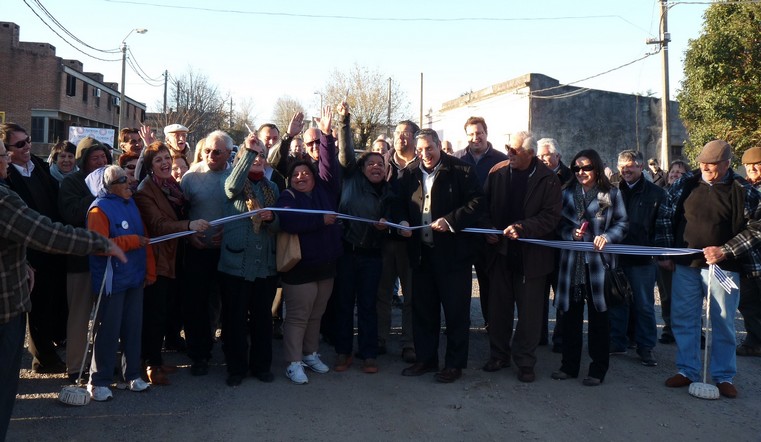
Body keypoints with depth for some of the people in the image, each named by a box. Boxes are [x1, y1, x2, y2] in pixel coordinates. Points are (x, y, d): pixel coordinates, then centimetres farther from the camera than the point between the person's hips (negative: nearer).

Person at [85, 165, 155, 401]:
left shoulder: (130, 203, 10)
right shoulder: (99, 209, -11)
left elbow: (144, 238, 13)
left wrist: (150, 270, 9)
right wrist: (132, 241, -17)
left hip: (135, 277, 7)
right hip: (112, 281, -7)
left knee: (133, 327, 12)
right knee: (108, 331, 0)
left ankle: (132, 374, 24)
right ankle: (99, 380, 13)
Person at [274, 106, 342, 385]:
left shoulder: (325, 191, 9)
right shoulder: (287, 197, -4)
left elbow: (330, 167, -3)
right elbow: (288, 220, -24)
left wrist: (326, 134, -9)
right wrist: (320, 219, -21)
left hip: (325, 265, 5)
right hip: (299, 267, -5)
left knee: (316, 315, 17)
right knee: (297, 317, 1)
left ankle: (310, 354, 32)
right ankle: (293, 364, 9)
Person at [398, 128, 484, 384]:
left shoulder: (460, 171, -5)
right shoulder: (410, 176, 11)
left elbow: (477, 203, -12)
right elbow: (401, 207, 20)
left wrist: (450, 221, -21)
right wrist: (403, 224, 0)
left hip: (453, 253, -5)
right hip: (422, 254, 6)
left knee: (456, 312, 4)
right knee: (423, 309, 14)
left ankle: (455, 364, 17)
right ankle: (426, 359, 28)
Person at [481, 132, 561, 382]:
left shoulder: (548, 179, -6)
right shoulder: (497, 173, 3)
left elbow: (551, 216, -12)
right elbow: (484, 206, 8)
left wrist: (523, 228, -24)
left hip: (532, 255, -3)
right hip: (500, 250, 3)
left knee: (529, 310, 5)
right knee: (498, 306, 12)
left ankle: (525, 361, 19)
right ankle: (499, 354, 27)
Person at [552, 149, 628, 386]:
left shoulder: (611, 194, 3)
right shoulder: (568, 193, 11)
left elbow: (622, 223, 3)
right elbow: (560, 223, 11)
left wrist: (607, 236, -14)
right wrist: (571, 233, -8)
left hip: (599, 261, -3)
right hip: (572, 261, 3)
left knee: (598, 315, 3)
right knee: (571, 312, 7)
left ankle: (598, 369, 14)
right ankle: (569, 365, 19)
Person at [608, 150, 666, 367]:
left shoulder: (656, 193, 0)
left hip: (643, 259, -2)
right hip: (615, 256, 2)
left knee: (644, 305, 6)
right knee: (616, 302, 10)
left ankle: (646, 347, 18)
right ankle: (617, 342, 22)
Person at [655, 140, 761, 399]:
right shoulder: (686, 183, 2)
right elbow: (665, 216, 7)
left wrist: (725, 251, -13)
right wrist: (665, 252, 3)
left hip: (722, 266, -3)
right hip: (685, 264, 3)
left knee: (723, 322, 5)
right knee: (683, 319, 8)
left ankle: (724, 377, 19)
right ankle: (687, 371, 22)